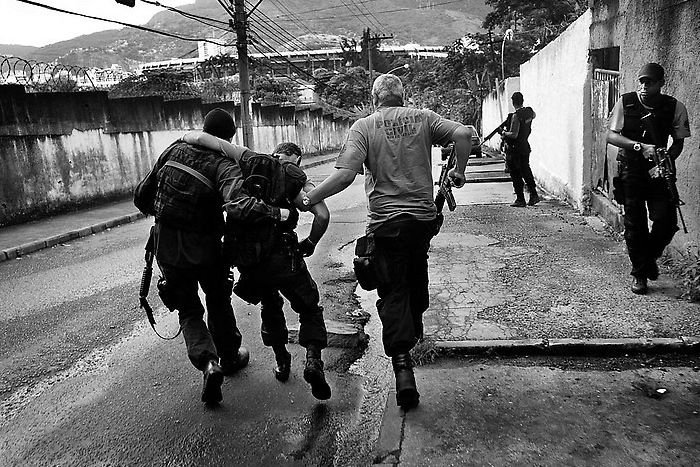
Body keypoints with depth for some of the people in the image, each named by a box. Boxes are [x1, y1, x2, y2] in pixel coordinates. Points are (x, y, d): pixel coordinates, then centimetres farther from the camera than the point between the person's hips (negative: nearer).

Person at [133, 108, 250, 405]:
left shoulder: (176, 149, -3)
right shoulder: (223, 164, -16)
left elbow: (142, 196, 4)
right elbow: (235, 193, -41)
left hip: (167, 249, 3)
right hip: (205, 250, -3)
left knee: (188, 310, 16)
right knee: (218, 303, 23)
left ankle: (207, 362, -5)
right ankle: (229, 357, 39)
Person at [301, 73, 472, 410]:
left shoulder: (364, 127, -5)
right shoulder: (423, 118, 5)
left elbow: (345, 175, -17)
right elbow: (463, 134, -7)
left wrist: (309, 199, -8)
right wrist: (459, 171, 8)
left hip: (387, 222, -3)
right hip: (424, 216, 4)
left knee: (393, 292, 3)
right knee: (416, 275, 27)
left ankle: (402, 366, -7)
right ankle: (415, 328, 49)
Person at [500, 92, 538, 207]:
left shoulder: (516, 116, -22)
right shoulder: (529, 111, 2)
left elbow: (514, 135, -24)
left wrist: (504, 133, -6)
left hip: (514, 149, -7)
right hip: (525, 147, 7)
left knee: (515, 175, 2)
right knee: (526, 171, 18)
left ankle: (520, 200, 4)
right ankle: (534, 195, 19)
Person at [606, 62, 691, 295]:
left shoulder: (675, 107, -4)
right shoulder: (625, 103, -6)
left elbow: (678, 142, 4)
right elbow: (611, 135, -9)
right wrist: (640, 147, -23)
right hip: (631, 169, -1)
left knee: (666, 221, -7)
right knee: (634, 223, 1)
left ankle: (650, 258, 25)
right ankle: (639, 273, 18)